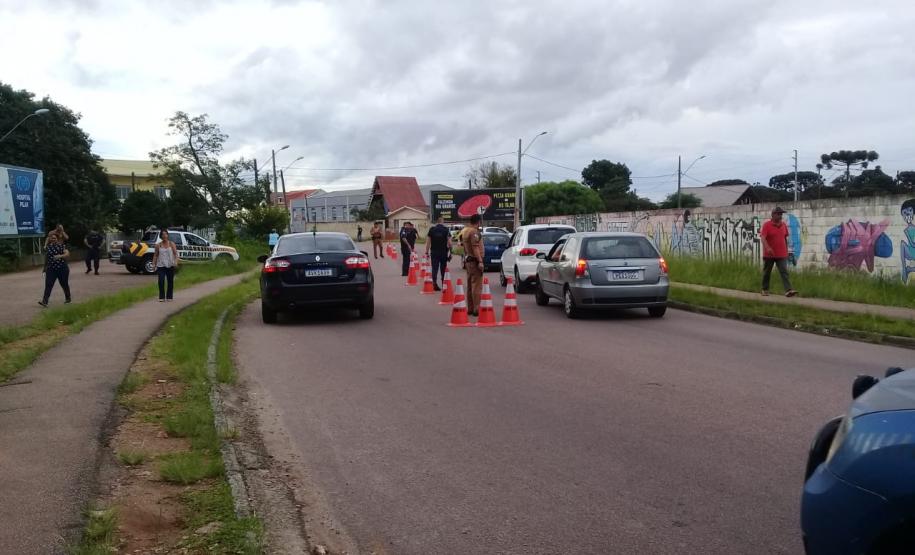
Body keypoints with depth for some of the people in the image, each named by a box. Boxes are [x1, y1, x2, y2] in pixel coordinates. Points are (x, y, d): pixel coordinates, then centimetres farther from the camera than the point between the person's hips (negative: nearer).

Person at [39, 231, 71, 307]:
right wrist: (45, 267, 23)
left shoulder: (62, 246, -3)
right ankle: (44, 301, -16)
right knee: (48, 285, -9)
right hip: (51, 269, 2)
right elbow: (46, 258, 17)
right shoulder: (47, 247, 7)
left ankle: (67, 298, 31)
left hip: (62, 268, -2)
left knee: (64, 284, 11)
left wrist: (60, 256, -33)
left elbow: (67, 254, -15)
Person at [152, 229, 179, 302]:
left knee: (170, 281, 5)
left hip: (170, 266, 0)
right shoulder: (158, 245, 7)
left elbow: (175, 254, -2)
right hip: (161, 266, 0)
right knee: (161, 281, -12)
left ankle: (169, 297, 16)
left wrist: (176, 262, -17)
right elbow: (155, 255, 11)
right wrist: (154, 264, 3)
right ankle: (161, 297, -4)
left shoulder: (172, 244, 4)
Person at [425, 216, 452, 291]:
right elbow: (449, 242, -7)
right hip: (444, 252, -1)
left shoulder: (432, 229, 2)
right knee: (443, 269, 9)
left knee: (434, 268, 3)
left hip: (434, 252, 1)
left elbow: (428, 242, 2)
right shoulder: (446, 230, -2)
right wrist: (451, 250, 3)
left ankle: (434, 284, -6)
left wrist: (427, 252, 6)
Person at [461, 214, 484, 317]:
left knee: (470, 285, 14)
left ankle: (470, 309, 18)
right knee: (477, 286, -9)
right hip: (474, 260, -10)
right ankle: (476, 309, -10)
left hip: (467, 260, 10)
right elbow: (475, 247, -22)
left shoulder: (464, 231, 14)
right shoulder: (474, 232, -15)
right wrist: (480, 261, -23)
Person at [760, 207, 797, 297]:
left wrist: (786, 250, 19)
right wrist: (768, 248, -38)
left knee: (784, 272, -8)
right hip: (769, 255, -3)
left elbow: (785, 238, 18)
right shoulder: (766, 225, -9)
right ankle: (765, 290, 23)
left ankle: (788, 290, -18)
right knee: (766, 273, 9)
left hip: (781, 255, 3)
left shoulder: (784, 225, 7)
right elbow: (763, 237, -22)